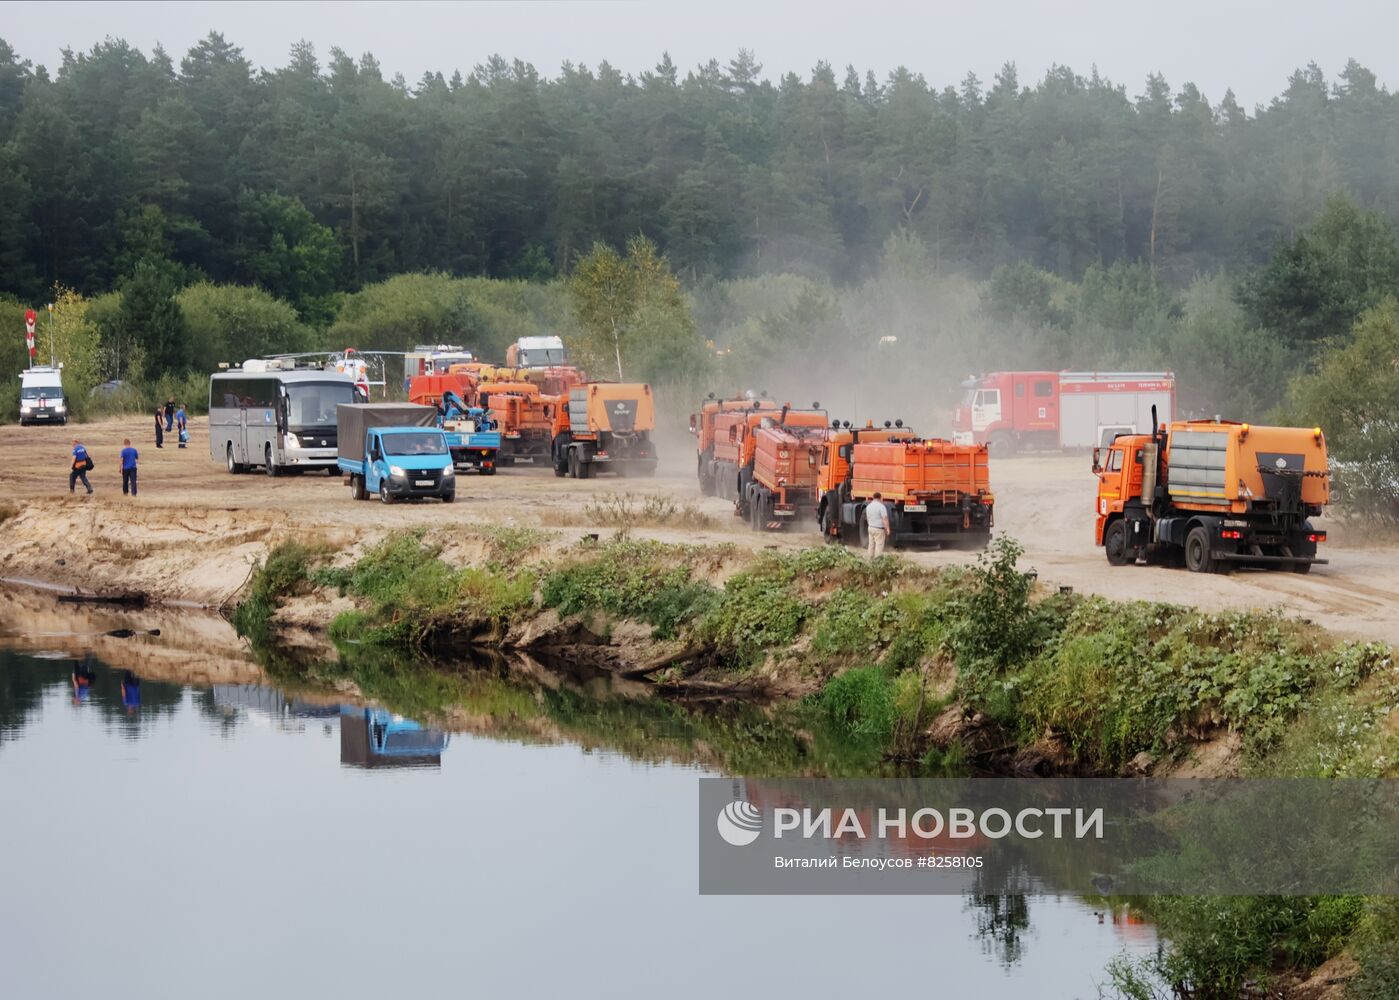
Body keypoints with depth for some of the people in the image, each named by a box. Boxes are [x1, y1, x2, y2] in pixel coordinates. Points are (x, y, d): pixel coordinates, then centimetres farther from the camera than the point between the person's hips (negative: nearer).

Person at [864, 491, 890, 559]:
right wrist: (887, 529, -16)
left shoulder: (868, 506, 8)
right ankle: (877, 559, -9)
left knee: (871, 544, 12)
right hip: (879, 529, -7)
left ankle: (871, 558, 15)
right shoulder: (881, 506, -15)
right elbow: (885, 519, -19)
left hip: (871, 528, 7)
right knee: (879, 545, -5)